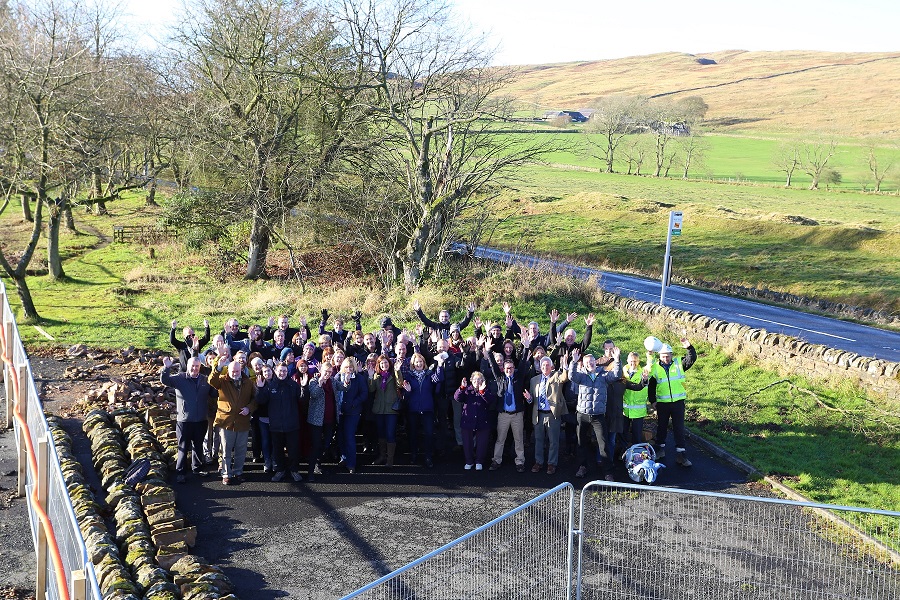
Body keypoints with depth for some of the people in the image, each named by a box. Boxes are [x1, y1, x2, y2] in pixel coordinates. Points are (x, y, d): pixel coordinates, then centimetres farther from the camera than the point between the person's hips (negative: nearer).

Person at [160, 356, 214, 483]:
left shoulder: (205, 380, 6)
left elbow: (214, 393, 9)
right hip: (184, 420, -4)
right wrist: (167, 368, -32)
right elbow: (164, 380, -16)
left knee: (198, 446, 17)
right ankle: (180, 472, 9)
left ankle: (197, 468, 31)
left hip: (201, 421, 4)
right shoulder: (179, 378, -4)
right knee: (183, 448, 1)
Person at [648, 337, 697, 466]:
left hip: (678, 402, 0)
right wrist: (652, 401, 2)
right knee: (661, 427, 14)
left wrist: (689, 348, -26)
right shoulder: (655, 367, 0)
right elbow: (651, 386, 5)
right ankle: (660, 450, 29)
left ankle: (681, 454, 6)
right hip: (662, 403, 1)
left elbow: (692, 358, -10)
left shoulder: (679, 363, 1)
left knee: (679, 428, 2)